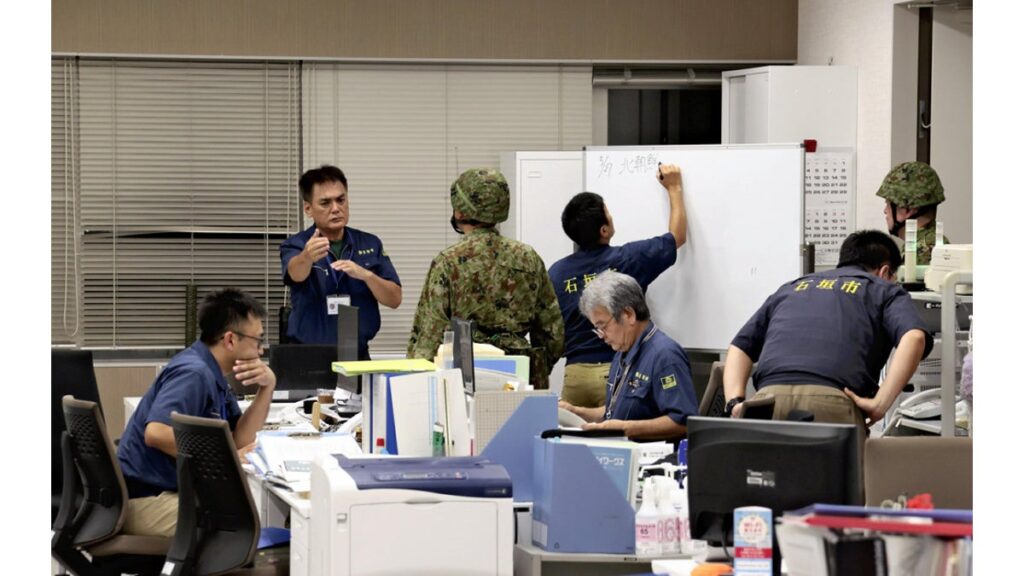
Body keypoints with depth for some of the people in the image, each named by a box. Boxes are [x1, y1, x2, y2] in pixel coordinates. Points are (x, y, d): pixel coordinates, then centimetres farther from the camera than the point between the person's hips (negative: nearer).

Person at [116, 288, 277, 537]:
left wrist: (267, 387, 0)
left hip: (171, 490, 10)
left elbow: (240, 439, 12)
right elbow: (156, 433, -32)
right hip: (147, 500, -10)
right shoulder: (193, 374, -18)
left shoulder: (212, 375, 14)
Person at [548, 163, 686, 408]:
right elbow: (677, 236, 11)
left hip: (575, 372, 3)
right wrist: (674, 189, 23)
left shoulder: (556, 273, 1)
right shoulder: (627, 260, -6)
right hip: (616, 370, -3)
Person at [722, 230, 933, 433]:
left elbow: (740, 346, 27)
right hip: (831, 401, -3)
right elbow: (914, 337, 0)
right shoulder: (885, 290, 22)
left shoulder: (791, 288, 35)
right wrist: (881, 403, -4)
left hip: (769, 396, 4)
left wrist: (734, 403, 13)